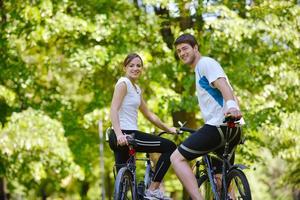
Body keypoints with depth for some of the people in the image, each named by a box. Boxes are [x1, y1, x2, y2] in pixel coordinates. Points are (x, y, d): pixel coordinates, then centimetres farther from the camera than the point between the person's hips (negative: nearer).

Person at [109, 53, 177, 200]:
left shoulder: (136, 89, 21)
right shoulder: (123, 83, -7)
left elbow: (148, 114, 28)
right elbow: (113, 110, -18)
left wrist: (168, 129, 26)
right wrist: (119, 134, -31)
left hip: (127, 136, 9)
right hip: (124, 135, -9)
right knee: (170, 147, -6)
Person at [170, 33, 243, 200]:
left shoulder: (206, 63, -3)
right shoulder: (200, 70, 28)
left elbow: (223, 85, -23)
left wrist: (231, 105, -40)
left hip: (219, 125, -10)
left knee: (177, 158, -12)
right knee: (222, 180, 15)